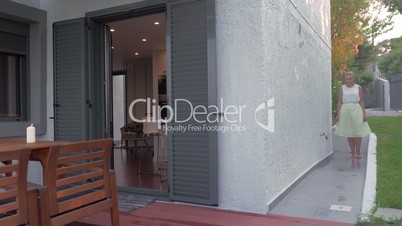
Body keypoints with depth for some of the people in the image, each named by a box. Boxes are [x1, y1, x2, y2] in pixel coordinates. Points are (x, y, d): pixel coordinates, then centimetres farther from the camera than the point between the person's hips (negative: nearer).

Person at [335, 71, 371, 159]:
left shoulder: (358, 88, 7)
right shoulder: (342, 88, 6)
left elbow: (361, 101, 6)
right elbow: (339, 102, 3)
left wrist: (364, 113, -2)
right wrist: (338, 114, -3)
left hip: (356, 110, 0)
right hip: (345, 111, 0)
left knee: (358, 132, -2)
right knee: (349, 133, 2)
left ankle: (358, 152, 10)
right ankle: (353, 152, 9)